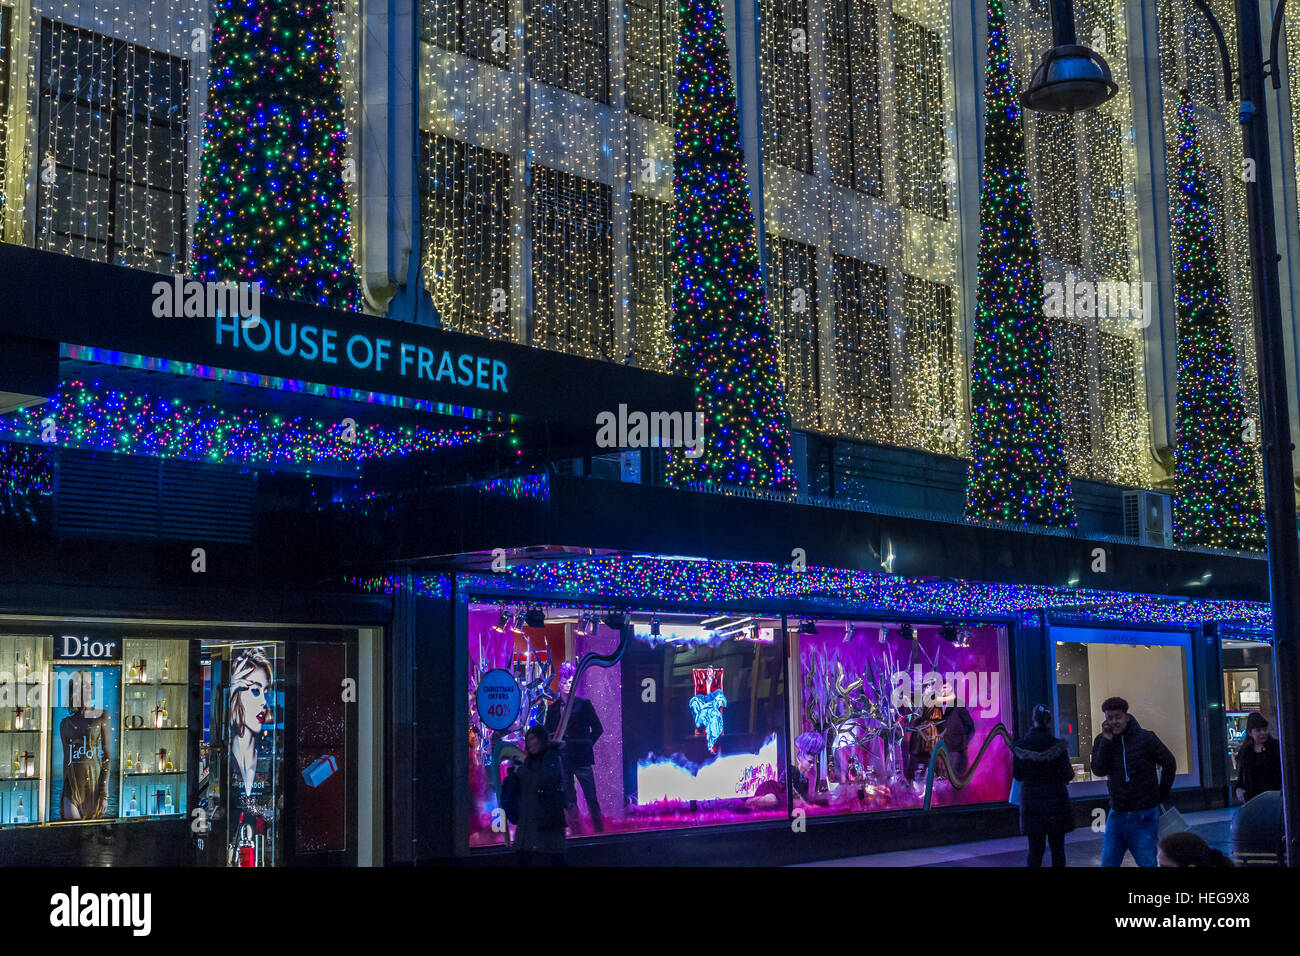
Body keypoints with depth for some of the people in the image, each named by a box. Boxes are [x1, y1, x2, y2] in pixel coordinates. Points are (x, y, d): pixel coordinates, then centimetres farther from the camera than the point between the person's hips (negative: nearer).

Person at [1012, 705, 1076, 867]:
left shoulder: (1021, 746, -4)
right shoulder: (1057, 745, -10)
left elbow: (1017, 775, 4)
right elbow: (1067, 775, -8)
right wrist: (1071, 773, 14)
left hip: (1031, 802, 1)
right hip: (1056, 802, -1)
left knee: (1035, 850, 6)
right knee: (1057, 848, 8)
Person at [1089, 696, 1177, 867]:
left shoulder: (1145, 738, -7)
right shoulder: (1102, 741, 3)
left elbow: (1169, 763, 4)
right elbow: (1098, 771, -11)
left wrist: (1161, 795, 5)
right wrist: (1107, 740, -16)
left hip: (1144, 816, -4)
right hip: (1117, 815, 4)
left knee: (1147, 863, -2)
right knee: (1108, 863, 5)